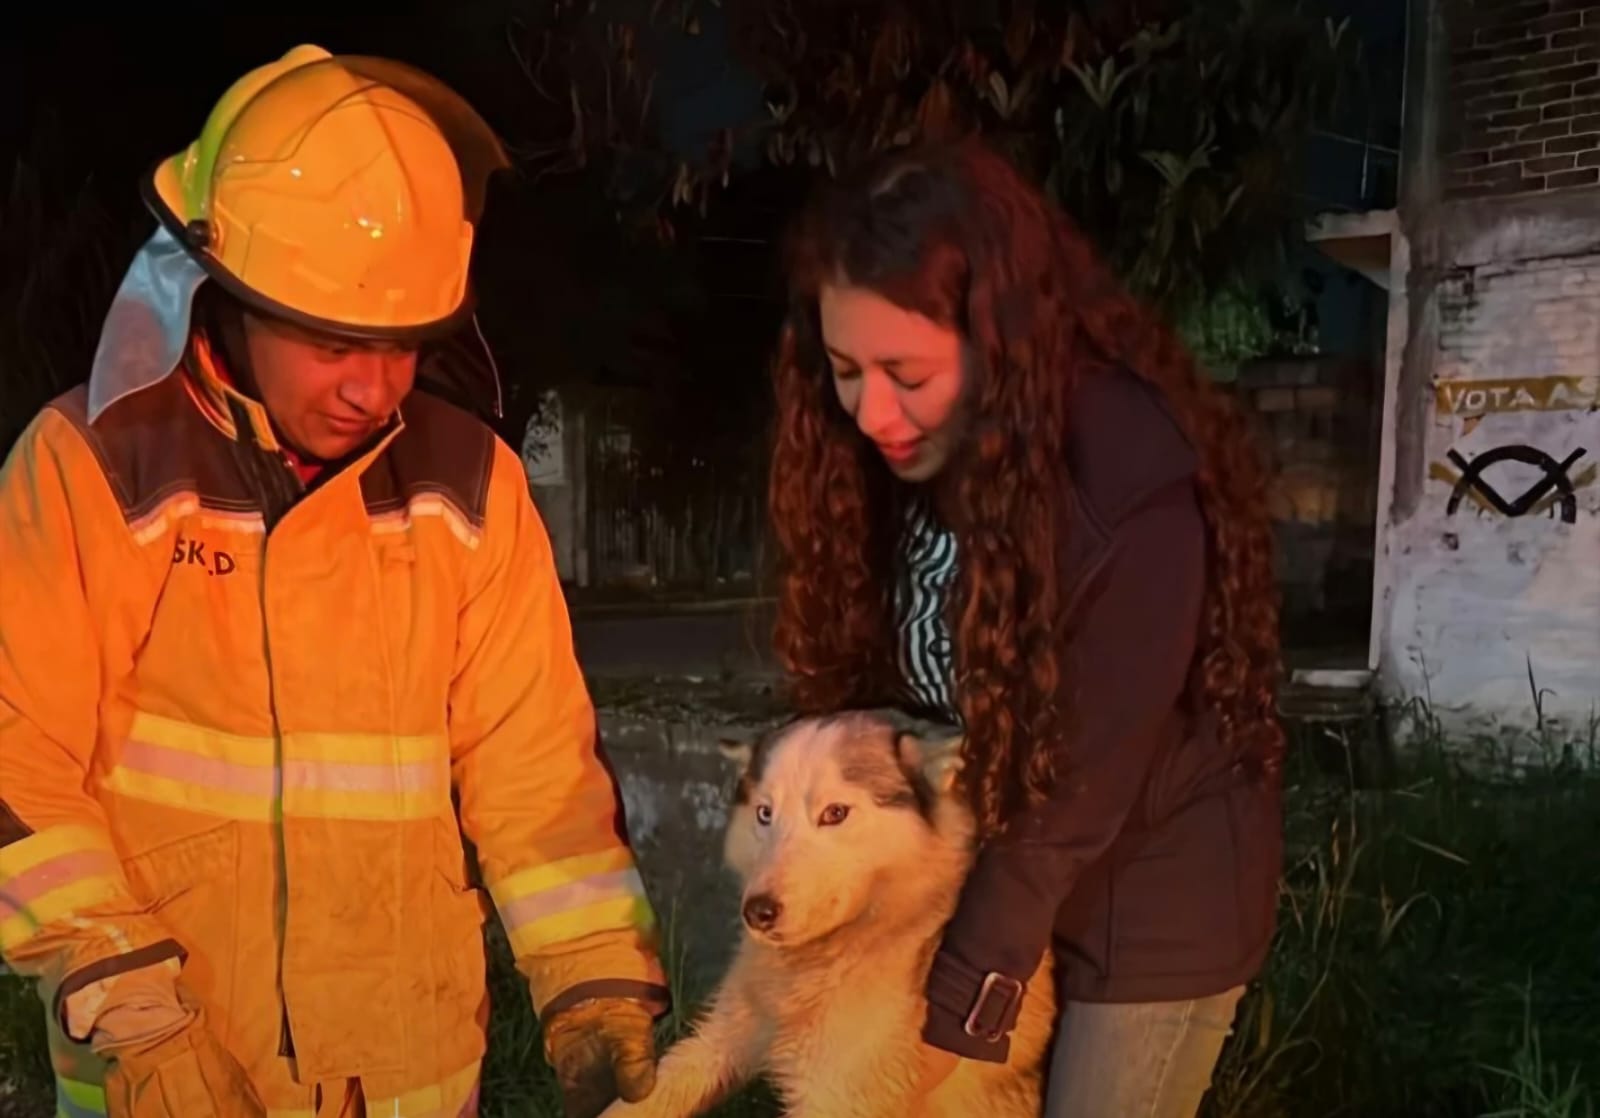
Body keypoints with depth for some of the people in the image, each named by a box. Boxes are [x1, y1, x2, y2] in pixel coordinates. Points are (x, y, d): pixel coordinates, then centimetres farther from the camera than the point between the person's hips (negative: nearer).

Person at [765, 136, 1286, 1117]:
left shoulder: (1133, 497, -29)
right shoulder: (915, 452, -12)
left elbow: (1077, 790, -24)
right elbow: (882, 680, -4)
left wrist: (956, 1007, -17)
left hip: (1151, 897, -5)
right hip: (968, 865, 5)